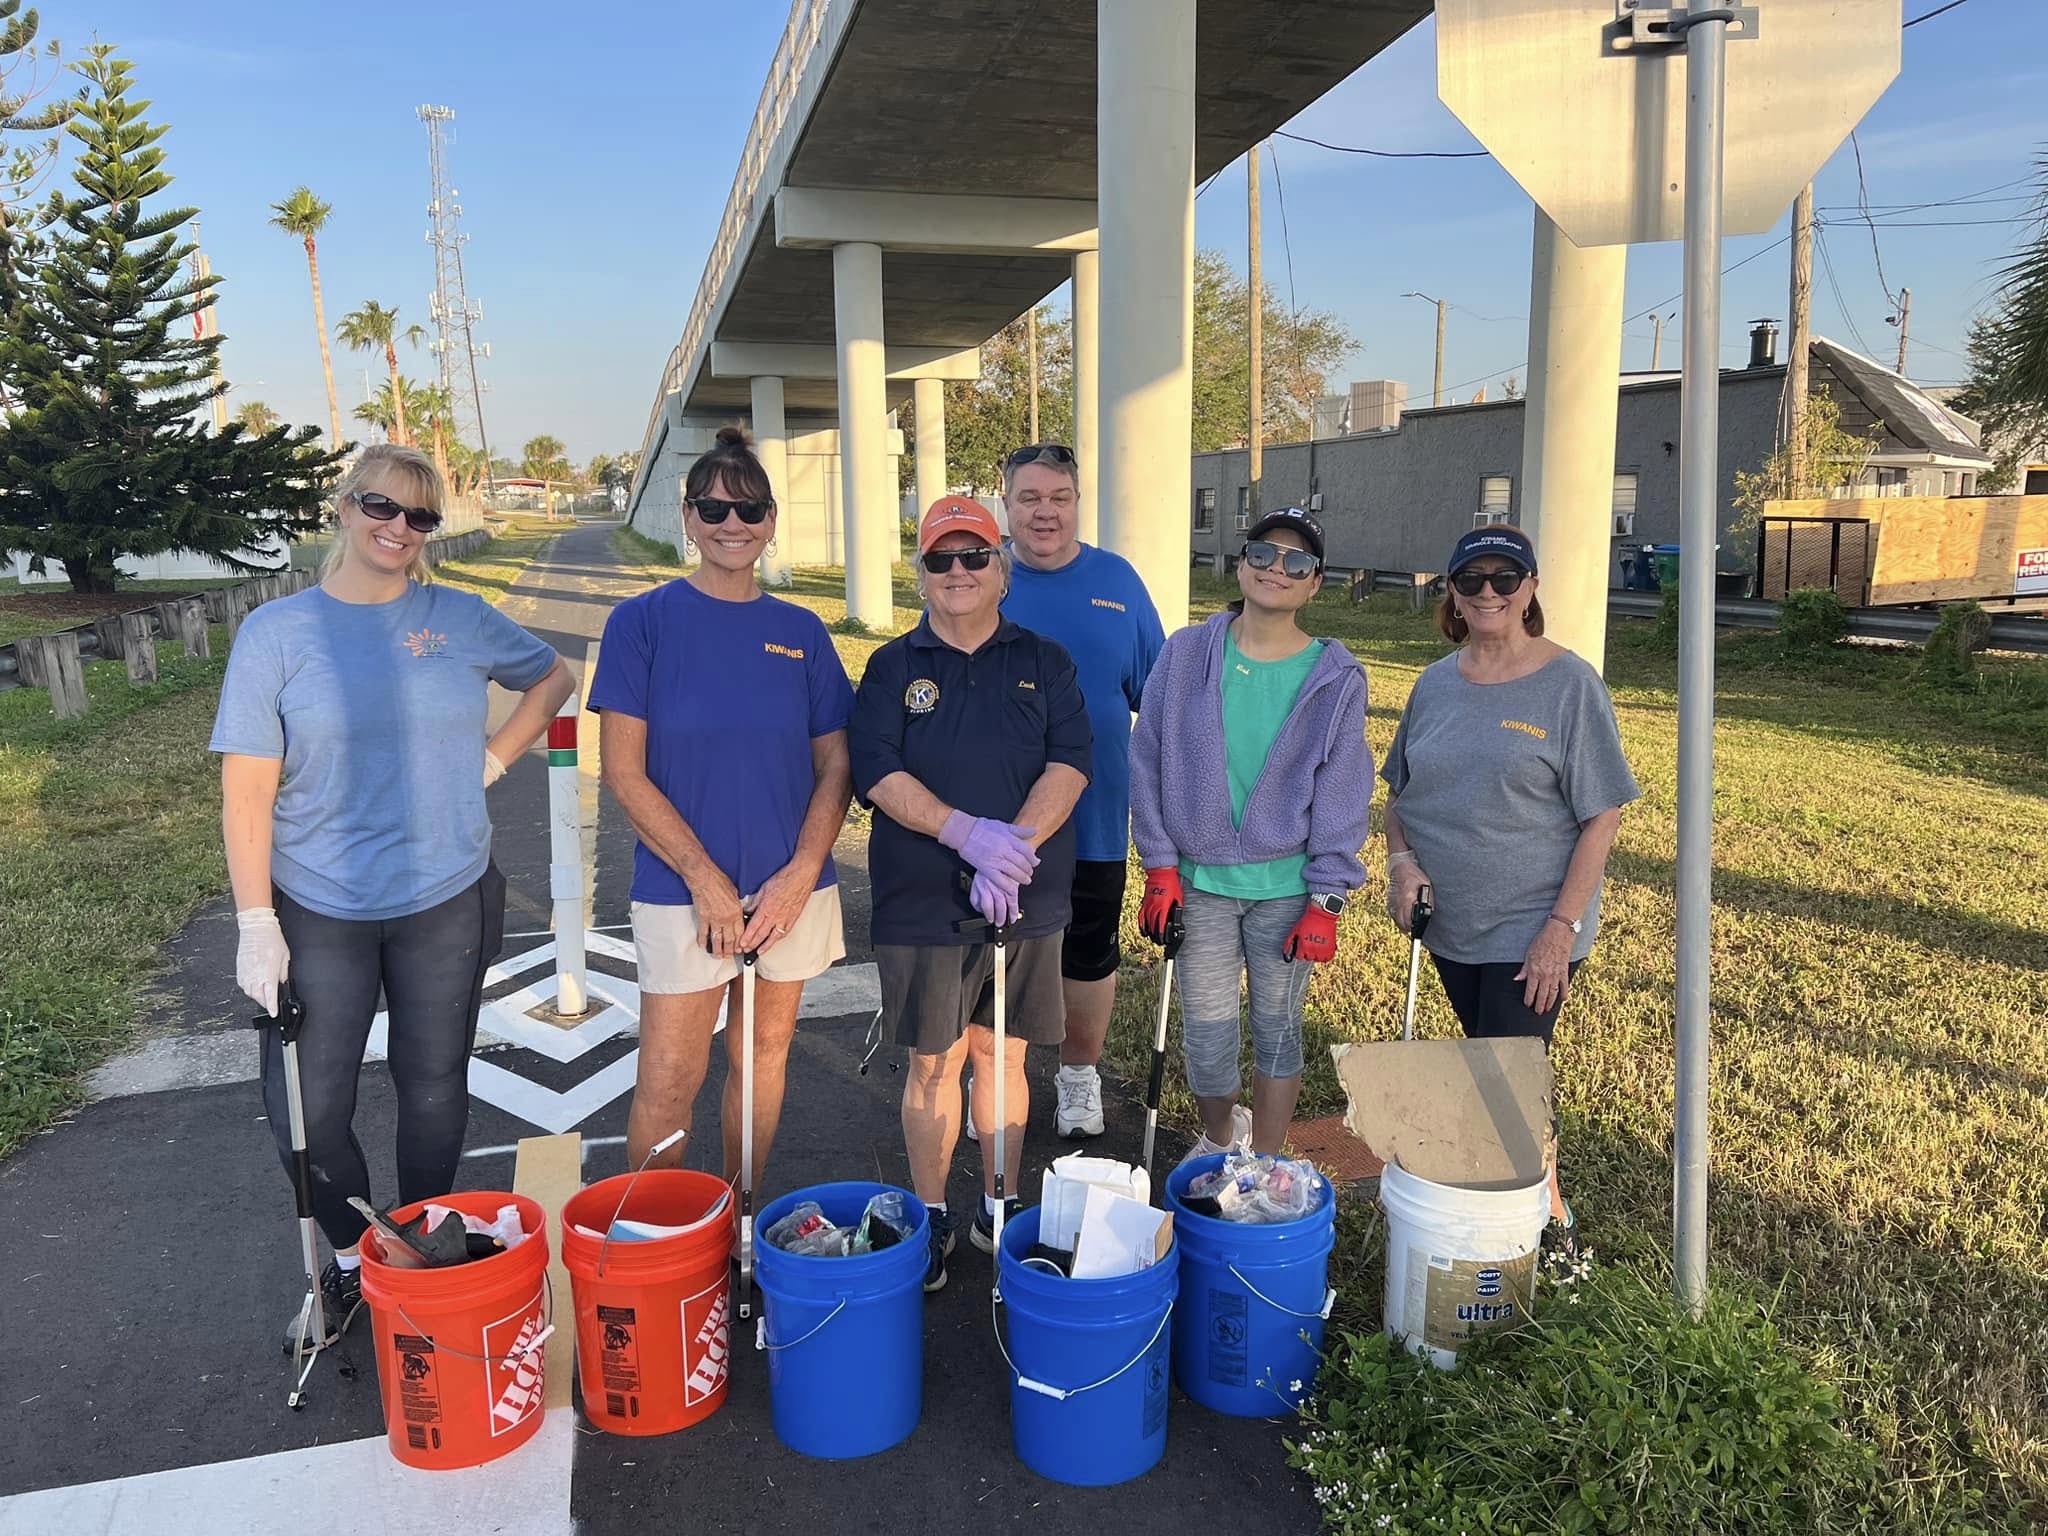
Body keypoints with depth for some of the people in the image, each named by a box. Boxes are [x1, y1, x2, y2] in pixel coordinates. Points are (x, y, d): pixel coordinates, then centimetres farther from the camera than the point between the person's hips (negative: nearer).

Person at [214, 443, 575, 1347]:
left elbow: (552, 679, 17)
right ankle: (349, 1260, 30)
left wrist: (495, 759, 2)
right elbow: (247, 787, -7)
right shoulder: (275, 631, -5)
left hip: (446, 901, 1)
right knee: (306, 1110, 4)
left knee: (434, 1092, 13)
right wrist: (256, 921, -12)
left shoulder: (460, 621, 0)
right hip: (317, 910, -1)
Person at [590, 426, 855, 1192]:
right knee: (669, 1079, 0)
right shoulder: (643, 621, -4)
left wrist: (799, 877, -7)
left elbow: (835, 765, 6)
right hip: (683, 891, -3)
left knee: (764, 1056, 13)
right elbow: (624, 771, -8)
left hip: (790, 888, 3)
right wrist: (707, 880, -12)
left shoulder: (801, 632, 5)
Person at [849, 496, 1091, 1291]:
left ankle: (999, 1209, 27)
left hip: (1025, 898, 1)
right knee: (933, 1060, 8)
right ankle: (931, 1217, 24)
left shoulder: (1045, 663, 6)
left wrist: (1014, 845, -21)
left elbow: (1070, 763, -5)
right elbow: (877, 771, -8)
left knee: (1001, 1053, 10)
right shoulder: (894, 666, 4)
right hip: (922, 900, 0)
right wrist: (967, 832, -22)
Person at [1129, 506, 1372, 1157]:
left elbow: (1341, 794, -2)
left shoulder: (1336, 678, -4)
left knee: (1277, 1028, 11)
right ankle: (1218, 1137, 38)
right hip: (1200, 881, 1)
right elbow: (1149, 762, 1)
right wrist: (1160, 867, -3)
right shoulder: (1185, 656, -2)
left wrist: (1326, 902, -6)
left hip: (1287, 887, -1)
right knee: (1205, 1031, 8)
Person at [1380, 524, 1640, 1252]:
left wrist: (1562, 926, -17)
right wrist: (1401, 858, -6)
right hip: (1450, 923, 6)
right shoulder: (1437, 683, 5)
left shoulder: (1569, 684, -10)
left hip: (1531, 930, -5)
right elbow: (1399, 788, 14)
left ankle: (1548, 1216, 19)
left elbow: (1603, 816, -11)